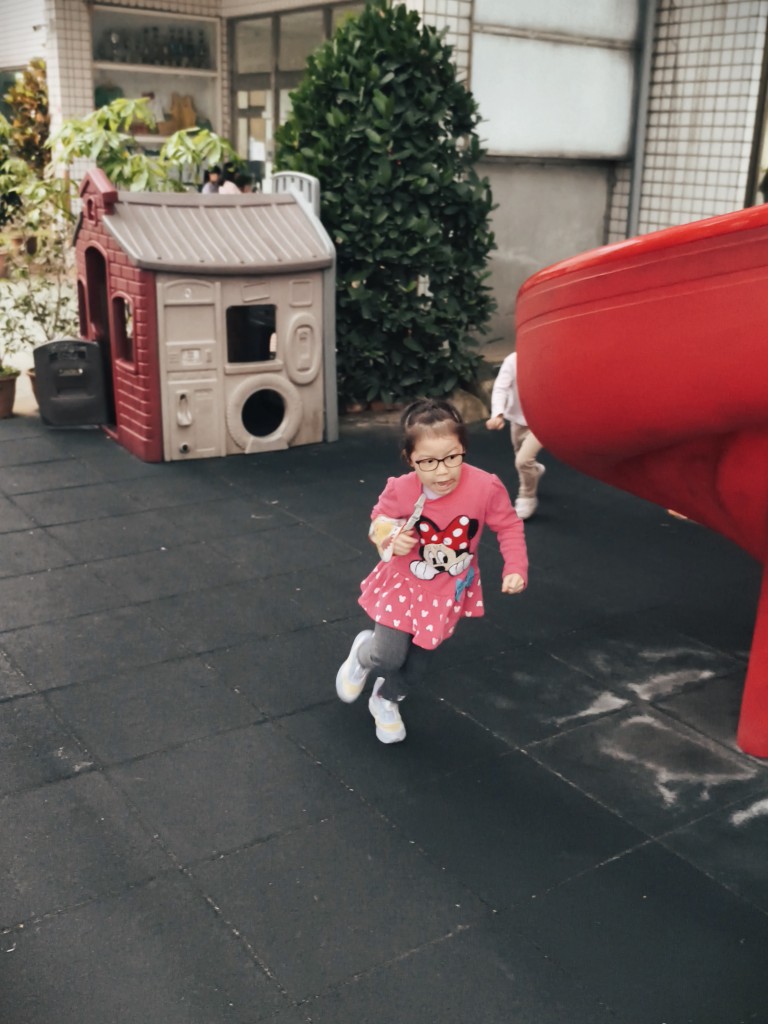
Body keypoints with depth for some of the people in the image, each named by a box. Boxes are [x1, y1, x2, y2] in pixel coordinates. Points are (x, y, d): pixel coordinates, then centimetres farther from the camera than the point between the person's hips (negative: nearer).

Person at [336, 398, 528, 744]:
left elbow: (509, 526, -10)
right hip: (403, 583, -1)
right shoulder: (400, 490, -27)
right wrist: (389, 539, -27)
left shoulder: (486, 487, -28)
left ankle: (386, 701, 48)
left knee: (417, 661, 17)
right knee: (388, 657, -2)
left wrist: (515, 568, -20)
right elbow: (378, 520, -6)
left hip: (448, 591, 2)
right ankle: (362, 655, 37)